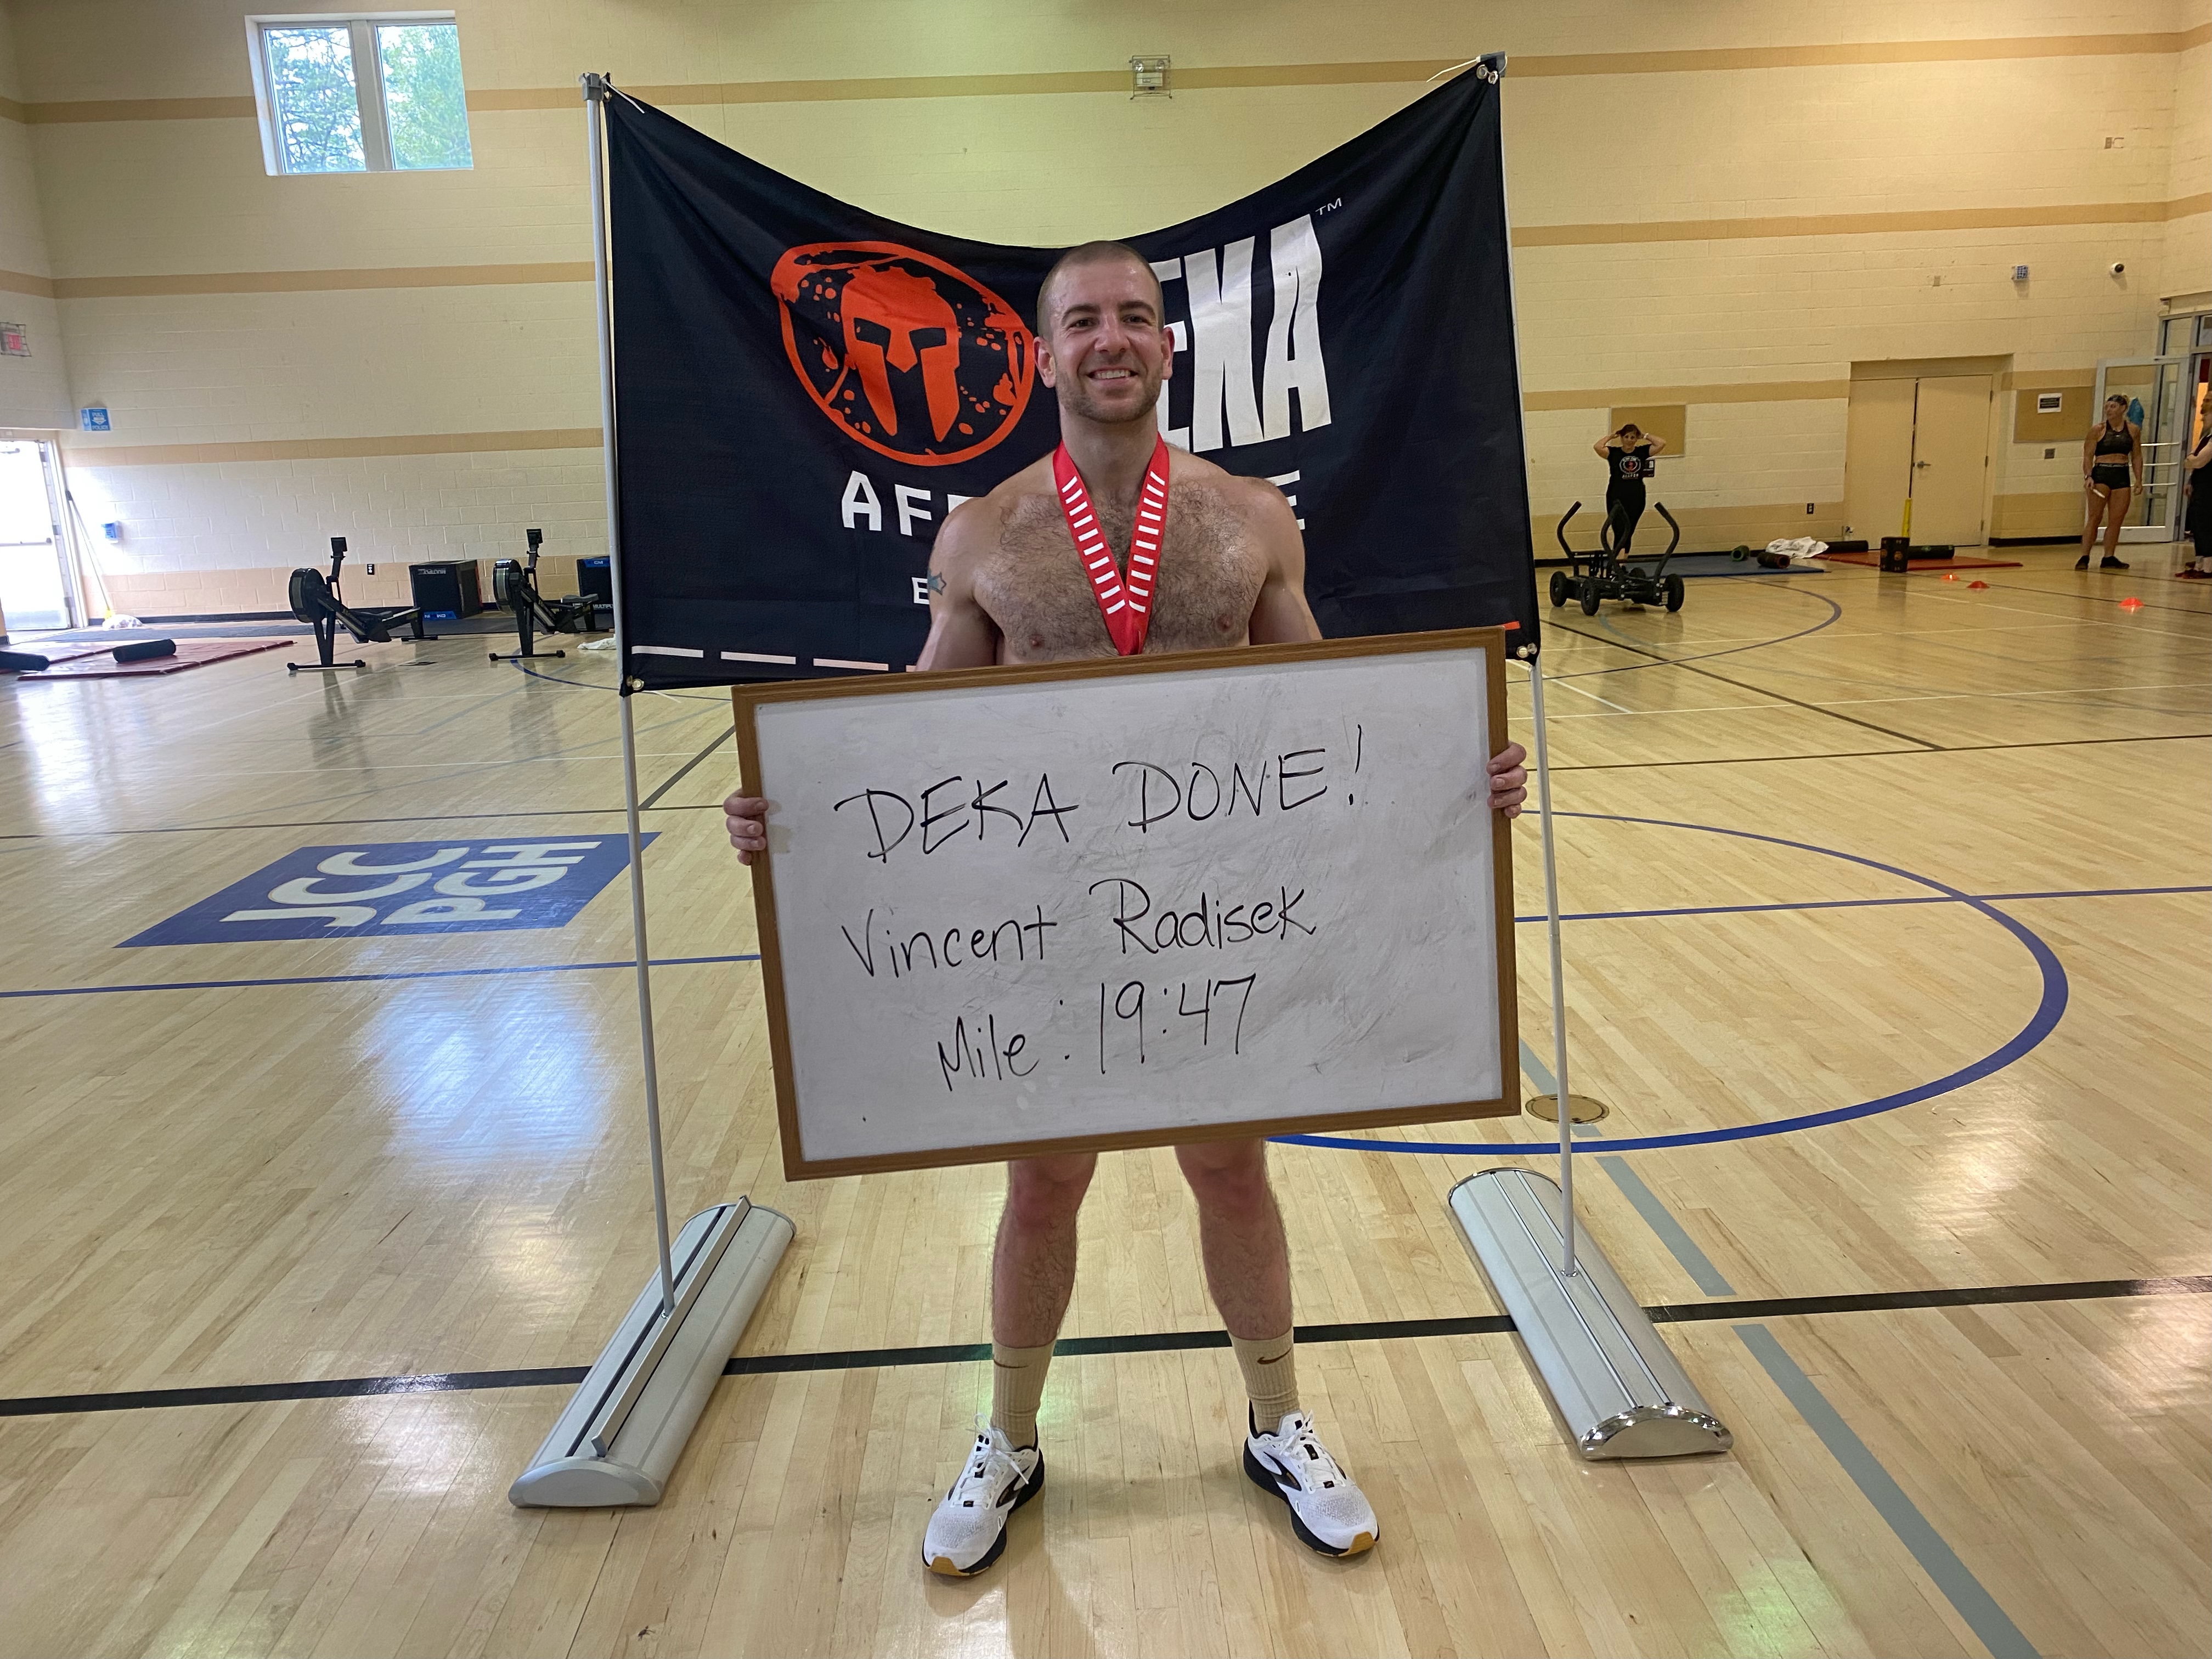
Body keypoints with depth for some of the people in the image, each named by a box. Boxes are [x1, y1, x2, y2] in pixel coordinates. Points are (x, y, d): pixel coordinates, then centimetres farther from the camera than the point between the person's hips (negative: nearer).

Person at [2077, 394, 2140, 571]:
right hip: (2100, 475, -3)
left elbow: (2137, 457, 13)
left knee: (2116, 520, 3)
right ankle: (2084, 557, -8)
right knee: (2095, 517, -9)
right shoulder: (2098, 430, 0)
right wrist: (2088, 477, -16)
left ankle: (2109, 558, 9)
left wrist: (2138, 479, 6)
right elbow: (2088, 456, -2)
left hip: (2122, 477, 3)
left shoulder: (2133, 430, 9)